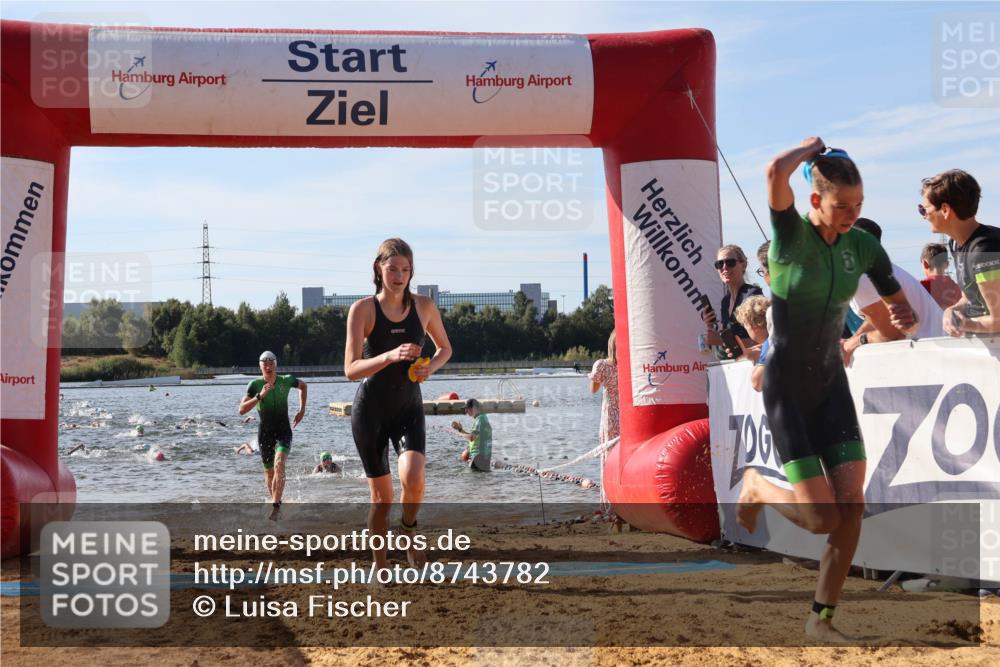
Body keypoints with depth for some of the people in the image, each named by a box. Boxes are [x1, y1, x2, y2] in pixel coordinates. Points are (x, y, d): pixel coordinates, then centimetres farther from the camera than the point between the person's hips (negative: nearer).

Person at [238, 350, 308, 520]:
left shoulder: (286, 381, -3)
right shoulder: (255, 385, -7)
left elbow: (303, 386, 20)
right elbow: (242, 410, -14)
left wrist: (302, 410, 13)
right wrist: (260, 396, -26)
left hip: (284, 431, -1)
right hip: (265, 431, 1)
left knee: (279, 464, -25)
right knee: (269, 471, 12)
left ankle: (276, 506, -28)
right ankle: (276, 503, 34)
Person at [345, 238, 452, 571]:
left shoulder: (424, 306, 0)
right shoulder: (363, 309, -9)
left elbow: (445, 347, 16)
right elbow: (351, 369, -14)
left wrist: (431, 367, -6)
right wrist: (391, 356, -29)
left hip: (409, 407, 2)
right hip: (370, 409, -2)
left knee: (413, 477, -24)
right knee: (382, 496, 2)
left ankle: (408, 532, 7)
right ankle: (380, 564, 23)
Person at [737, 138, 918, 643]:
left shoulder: (863, 247, -1)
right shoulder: (791, 232, -16)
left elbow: (902, 309, 14)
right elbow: (776, 170, -36)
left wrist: (904, 321, -7)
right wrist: (811, 147, -17)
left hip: (831, 383, 5)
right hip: (786, 387, -5)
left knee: (852, 507, -5)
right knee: (821, 518, -10)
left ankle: (822, 618, 11)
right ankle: (755, 487, 23)